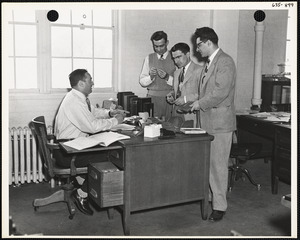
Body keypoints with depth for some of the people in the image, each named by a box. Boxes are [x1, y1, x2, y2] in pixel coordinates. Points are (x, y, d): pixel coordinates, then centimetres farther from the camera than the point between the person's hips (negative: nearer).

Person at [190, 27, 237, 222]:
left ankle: (220, 206, 6)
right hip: (207, 120, 9)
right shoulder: (210, 63, 16)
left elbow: (221, 92, -22)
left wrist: (200, 103, -13)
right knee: (207, 162, 15)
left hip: (220, 121, -9)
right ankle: (208, 195, 29)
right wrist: (198, 103, 8)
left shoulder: (225, 62, -14)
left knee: (218, 164, -3)